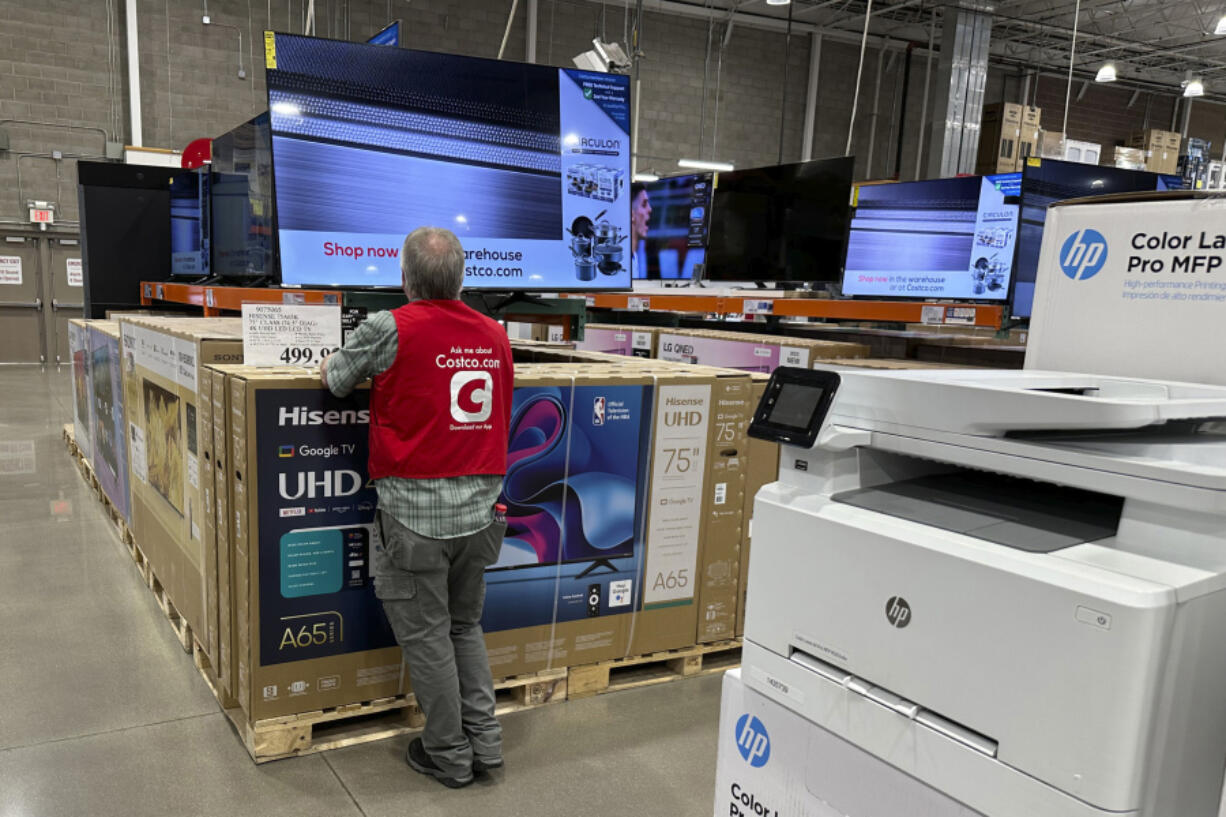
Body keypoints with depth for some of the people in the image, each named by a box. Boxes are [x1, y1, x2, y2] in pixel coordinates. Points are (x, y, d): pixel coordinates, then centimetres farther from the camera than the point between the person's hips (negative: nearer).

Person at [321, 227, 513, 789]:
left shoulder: (390, 329, -11)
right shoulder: (495, 336, 4)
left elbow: (332, 378, 4)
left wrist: (332, 366, 26)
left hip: (416, 512, -5)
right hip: (478, 510, 5)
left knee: (426, 636, 10)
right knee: (466, 626, 21)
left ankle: (448, 755, 23)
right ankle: (484, 739, 27)